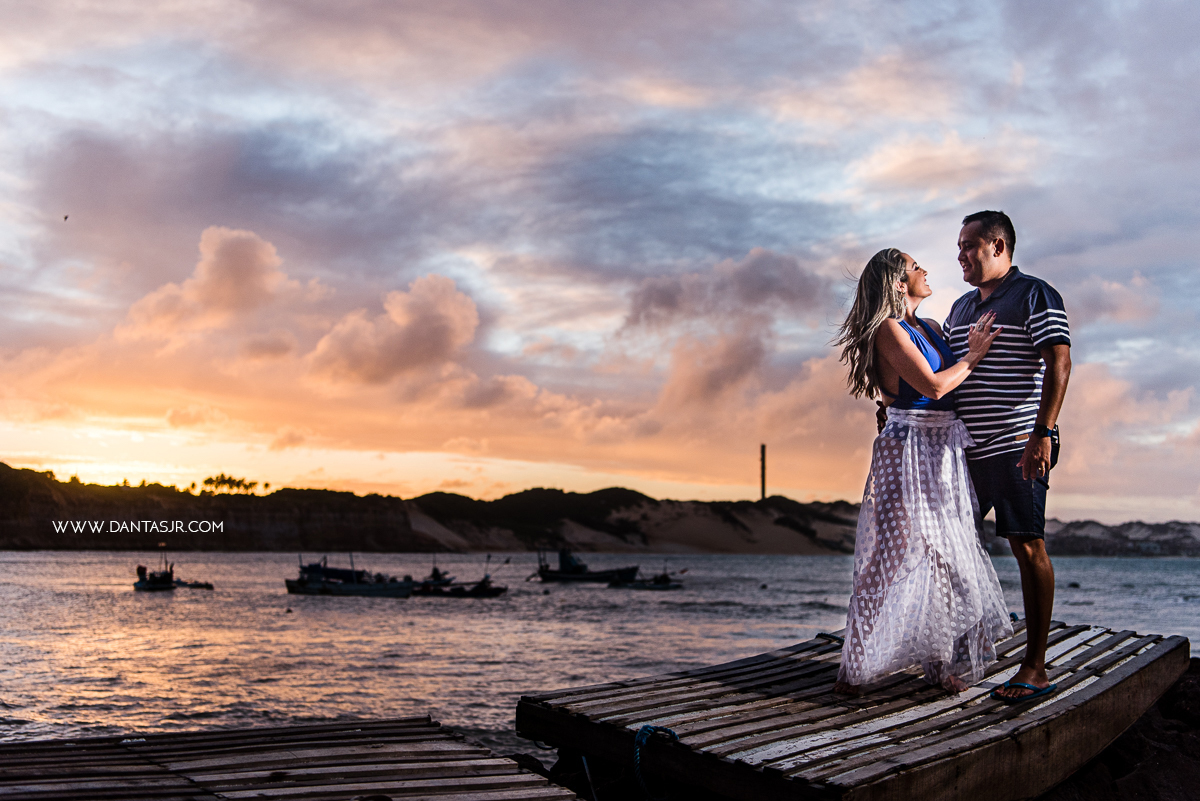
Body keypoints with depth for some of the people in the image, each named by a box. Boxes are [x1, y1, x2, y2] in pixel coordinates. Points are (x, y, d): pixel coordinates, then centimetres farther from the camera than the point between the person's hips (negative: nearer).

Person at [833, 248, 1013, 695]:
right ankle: (856, 669, 1)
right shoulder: (889, 330, -10)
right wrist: (973, 357, -5)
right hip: (908, 451, -8)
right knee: (898, 556, -8)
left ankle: (942, 665, 16)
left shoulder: (929, 328, 15)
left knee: (946, 557, 8)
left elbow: (958, 387, 17)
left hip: (943, 453, 8)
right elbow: (933, 386, -17)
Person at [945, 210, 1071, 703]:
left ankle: (1035, 668, -2)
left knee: (1027, 547, -6)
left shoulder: (1035, 295, -4)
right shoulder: (961, 307, 20)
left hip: (1017, 447, -8)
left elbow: (1058, 363, -14)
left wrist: (1043, 433, -23)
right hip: (966, 449, 8)